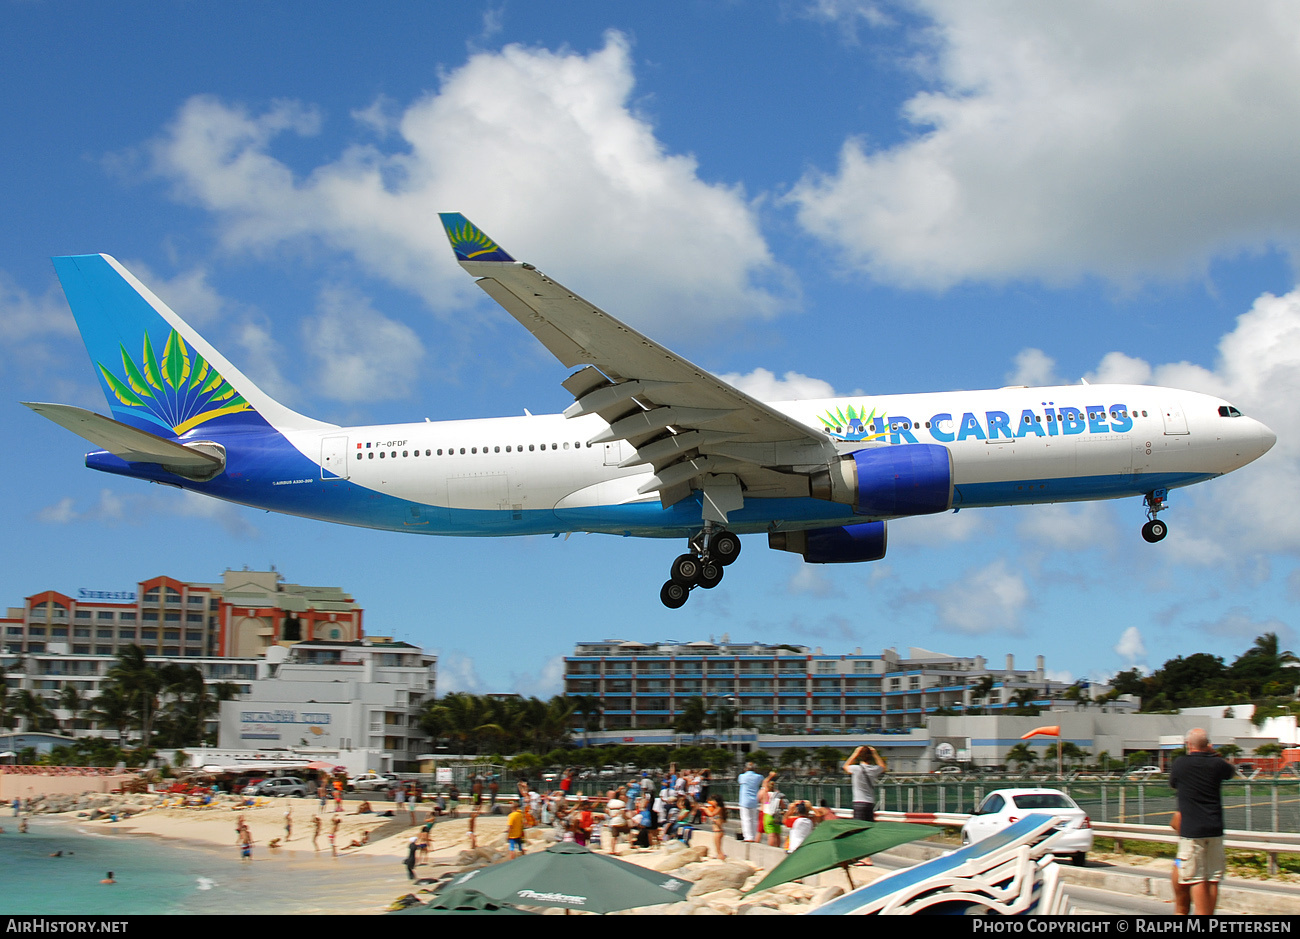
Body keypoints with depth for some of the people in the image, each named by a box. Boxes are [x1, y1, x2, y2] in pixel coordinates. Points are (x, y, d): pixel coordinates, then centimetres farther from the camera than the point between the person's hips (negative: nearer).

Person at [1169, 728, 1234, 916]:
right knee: (1213, 880, 9)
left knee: (1197, 880, -3)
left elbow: (1172, 782, 15)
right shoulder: (1217, 764, 1)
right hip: (1215, 830, 3)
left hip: (1191, 830, -3)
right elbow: (1230, 770, 24)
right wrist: (1213, 754, 23)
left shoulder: (1181, 764, -5)